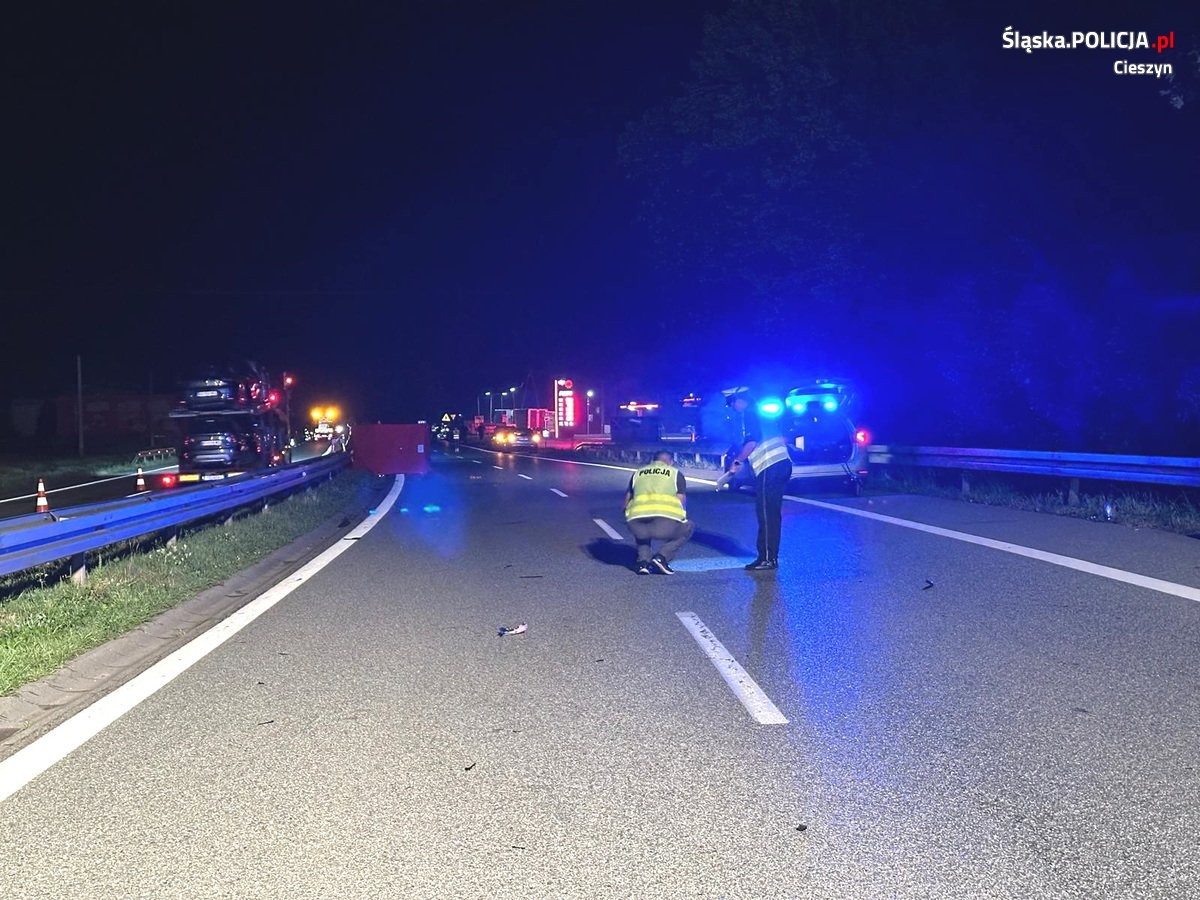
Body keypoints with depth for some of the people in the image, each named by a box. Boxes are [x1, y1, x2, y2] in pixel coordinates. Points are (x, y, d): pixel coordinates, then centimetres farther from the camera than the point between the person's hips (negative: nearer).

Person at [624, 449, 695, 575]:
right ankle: (662, 557, 9)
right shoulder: (676, 473, 19)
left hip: (636, 524, 3)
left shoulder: (638, 473, 26)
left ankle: (643, 561, 15)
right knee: (688, 528, 28)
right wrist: (681, 517, 34)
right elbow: (681, 501, 14)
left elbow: (627, 500, 27)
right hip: (665, 523, -3)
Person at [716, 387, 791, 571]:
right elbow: (783, 438, 27)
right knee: (772, 515, 12)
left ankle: (767, 559, -7)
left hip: (769, 468, -10)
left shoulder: (749, 413, -4)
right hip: (782, 463, 10)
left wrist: (736, 461, -6)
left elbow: (752, 441, -17)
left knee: (766, 514, -7)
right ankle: (771, 556, 17)